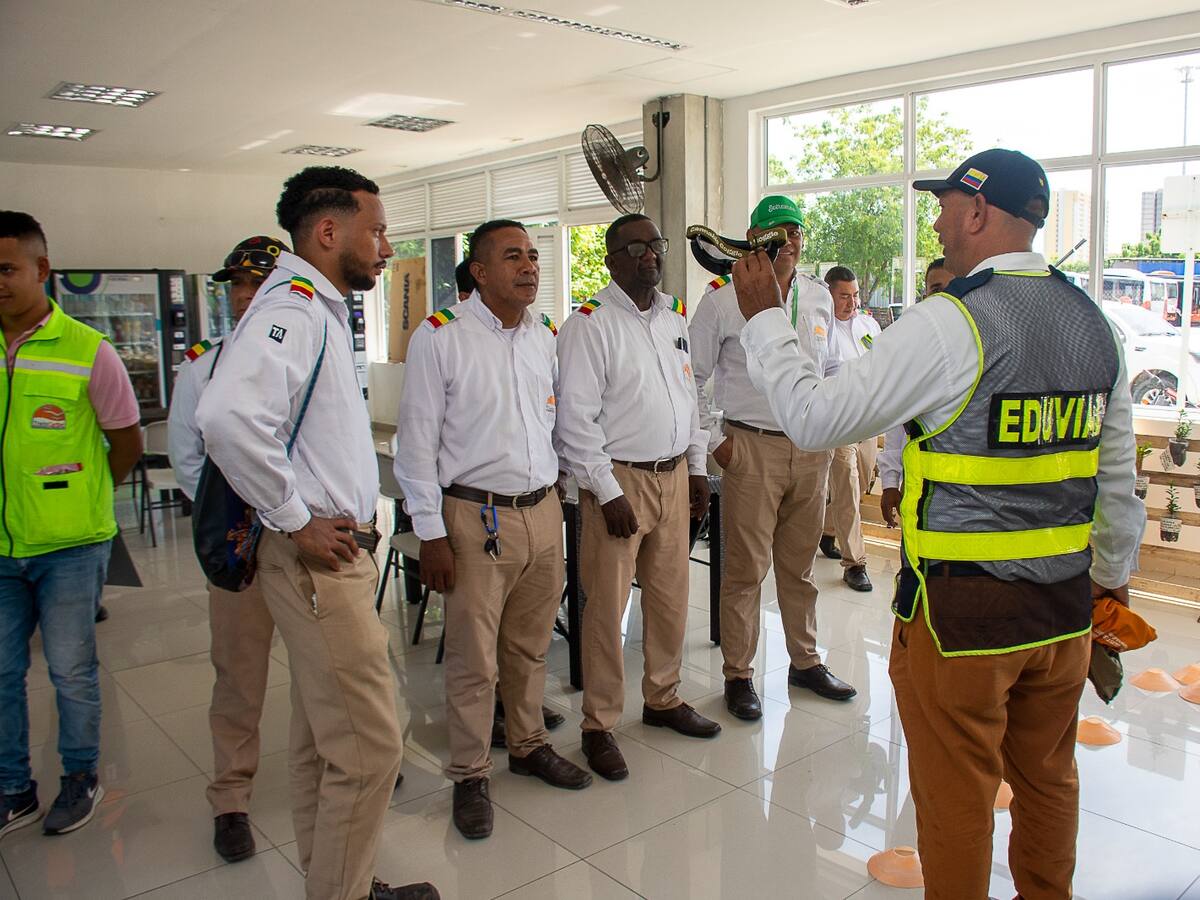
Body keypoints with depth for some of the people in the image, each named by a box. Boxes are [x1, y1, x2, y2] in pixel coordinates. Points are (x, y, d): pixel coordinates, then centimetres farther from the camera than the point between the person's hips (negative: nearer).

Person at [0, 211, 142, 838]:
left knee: (71, 671, 8)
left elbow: (127, 443, 0)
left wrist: (78, 498, 7)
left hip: (70, 546, -4)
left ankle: (81, 779, 28)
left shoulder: (88, 351, -10)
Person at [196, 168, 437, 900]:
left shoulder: (319, 310, 15)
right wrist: (296, 522, -23)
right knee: (367, 745, -2)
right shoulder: (291, 308, -16)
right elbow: (226, 415, -33)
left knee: (323, 739, 20)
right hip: (319, 559, -10)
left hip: (334, 556, 10)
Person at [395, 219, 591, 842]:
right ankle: (470, 776, 21)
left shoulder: (546, 337, 9)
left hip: (543, 512, 5)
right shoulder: (439, 337, -7)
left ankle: (529, 745, 36)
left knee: (530, 646, 17)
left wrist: (551, 498, 15)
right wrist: (430, 533, -11)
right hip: (476, 517, -5)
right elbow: (416, 442, -8)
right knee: (473, 657, 3)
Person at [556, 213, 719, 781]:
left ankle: (663, 699, 34)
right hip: (620, 479, -6)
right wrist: (607, 493, -16)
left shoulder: (675, 318, 13)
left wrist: (697, 468, 15)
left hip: (674, 477, 7)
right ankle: (599, 726, 15)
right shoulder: (590, 323, -10)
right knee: (608, 607, 0)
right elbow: (576, 418, -14)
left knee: (671, 597, 15)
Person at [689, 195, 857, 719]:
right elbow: (691, 375, -2)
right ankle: (738, 674, 15)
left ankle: (805, 661, 31)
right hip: (751, 447, -4)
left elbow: (833, 367, 20)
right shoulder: (724, 298, -5)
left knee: (800, 564, 16)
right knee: (746, 568, 1)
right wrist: (714, 439, -6)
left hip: (811, 447, 5)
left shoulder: (819, 297, 9)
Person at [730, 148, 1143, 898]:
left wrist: (764, 317, -4)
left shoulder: (949, 324, -18)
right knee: (1048, 777, 24)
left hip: (961, 606, -7)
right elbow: (1118, 472, 12)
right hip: (1066, 603, 8)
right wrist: (1114, 570, 26)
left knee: (957, 795, 11)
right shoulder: (1094, 322, 5)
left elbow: (816, 419, -16)